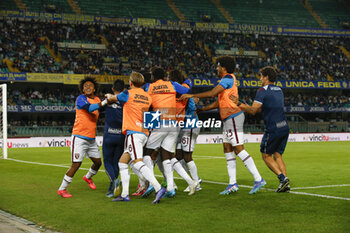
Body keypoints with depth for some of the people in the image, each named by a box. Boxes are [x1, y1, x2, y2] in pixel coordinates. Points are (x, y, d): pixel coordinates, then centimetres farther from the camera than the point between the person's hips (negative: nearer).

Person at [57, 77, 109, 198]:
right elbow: (90, 108, -28)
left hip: (91, 139, 7)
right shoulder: (81, 98, -10)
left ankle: (88, 177, 44)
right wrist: (105, 102, -32)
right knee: (76, 164, -11)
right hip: (79, 138, -7)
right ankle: (62, 189, 2)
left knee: (98, 162, 13)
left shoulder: (97, 99, 12)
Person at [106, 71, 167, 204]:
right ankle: (125, 194, 11)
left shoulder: (128, 94, -3)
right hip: (144, 133, 8)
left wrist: (109, 96, 39)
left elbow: (111, 99, 14)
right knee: (122, 162, 13)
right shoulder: (147, 97, 13)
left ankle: (158, 188, -27)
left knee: (138, 163, -16)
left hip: (133, 132, -8)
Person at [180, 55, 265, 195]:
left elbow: (212, 94, -18)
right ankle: (233, 184, 6)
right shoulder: (227, 80, 21)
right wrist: (200, 110, 27)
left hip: (233, 117, -10)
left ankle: (258, 179, -10)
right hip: (229, 119, 10)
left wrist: (191, 95, -12)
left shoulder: (228, 78, -9)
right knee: (227, 150, 7)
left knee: (238, 149, -12)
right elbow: (219, 102, 25)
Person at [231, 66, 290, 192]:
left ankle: (282, 178, -7)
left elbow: (253, 110, -12)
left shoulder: (262, 91, -7)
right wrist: (245, 107, 26)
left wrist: (239, 103, -4)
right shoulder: (279, 90, 19)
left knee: (266, 155, 7)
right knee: (277, 155, 13)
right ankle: (286, 184, 2)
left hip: (273, 129, -7)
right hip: (285, 127, 7)